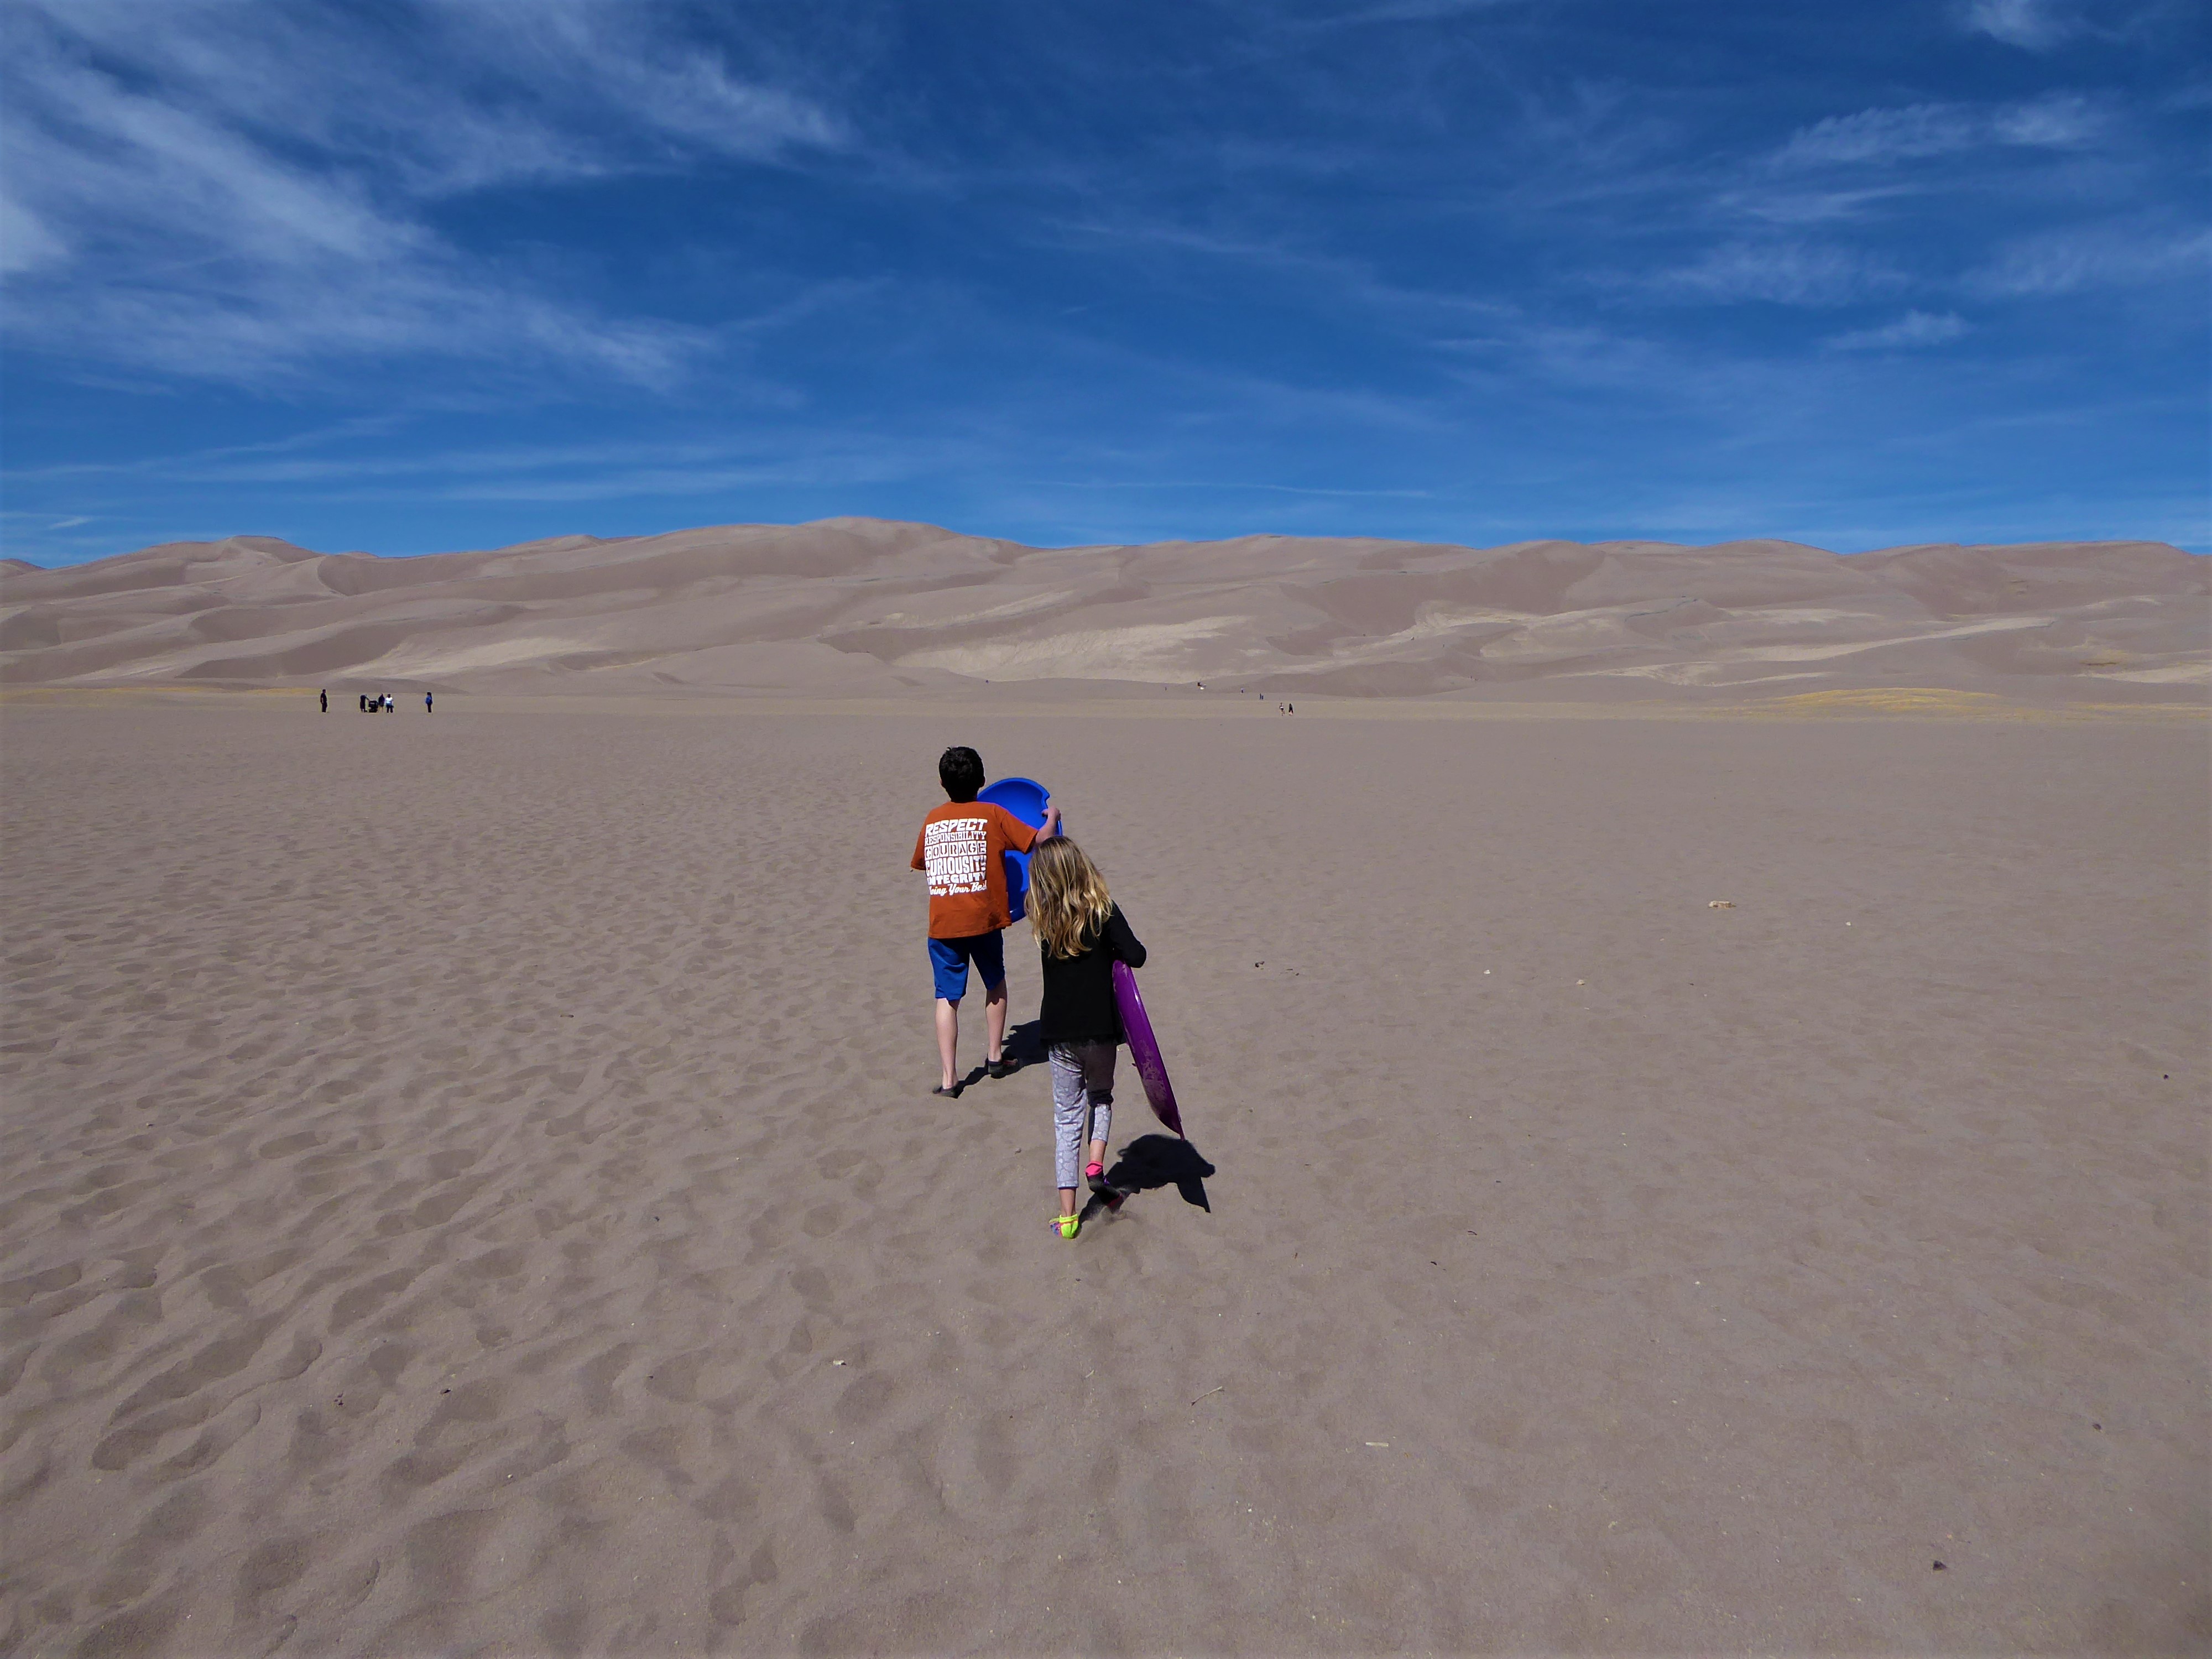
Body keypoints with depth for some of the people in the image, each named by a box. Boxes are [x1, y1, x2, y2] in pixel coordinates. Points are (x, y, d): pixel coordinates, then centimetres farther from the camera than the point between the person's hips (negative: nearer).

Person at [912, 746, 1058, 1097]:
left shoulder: (932, 820, 8)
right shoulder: (993, 815, -2)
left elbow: (921, 862, 22)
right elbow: (1040, 841, -5)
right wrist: (1052, 818, 15)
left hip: (942, 923, 1)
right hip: (983, 919, -1)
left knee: (947, 997, 6)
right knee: (996, 983, 22)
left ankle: (949, 1078, 2)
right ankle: (995, 1055, 27)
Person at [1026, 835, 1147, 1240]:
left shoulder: (1042, 917, -3)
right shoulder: (1103, 910, -11)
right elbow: (1136, 957, -16)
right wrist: (1111, 950, 4)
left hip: (1058, 1032, 2)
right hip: (1100, 1028, -1)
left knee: (1066, 1115, 11)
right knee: (1101, 1095, 27)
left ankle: (1068, 1213, 10)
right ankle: (1096, 1160, 7)